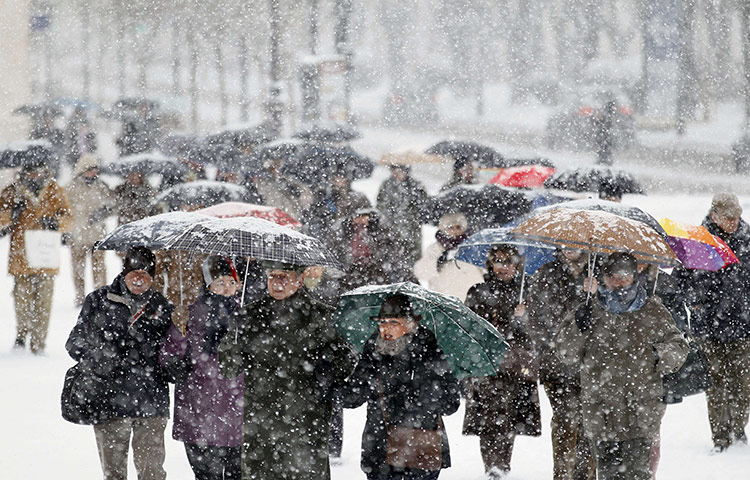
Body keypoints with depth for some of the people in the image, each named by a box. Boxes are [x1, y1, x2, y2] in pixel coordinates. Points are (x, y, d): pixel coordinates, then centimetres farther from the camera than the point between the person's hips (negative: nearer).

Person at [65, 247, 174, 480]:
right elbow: (75, 342, 7)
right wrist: (94, 361, -12)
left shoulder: (160, 306, 10)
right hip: (110, 399, -1)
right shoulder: (98, 301, 4)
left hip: (151, 402, 1)